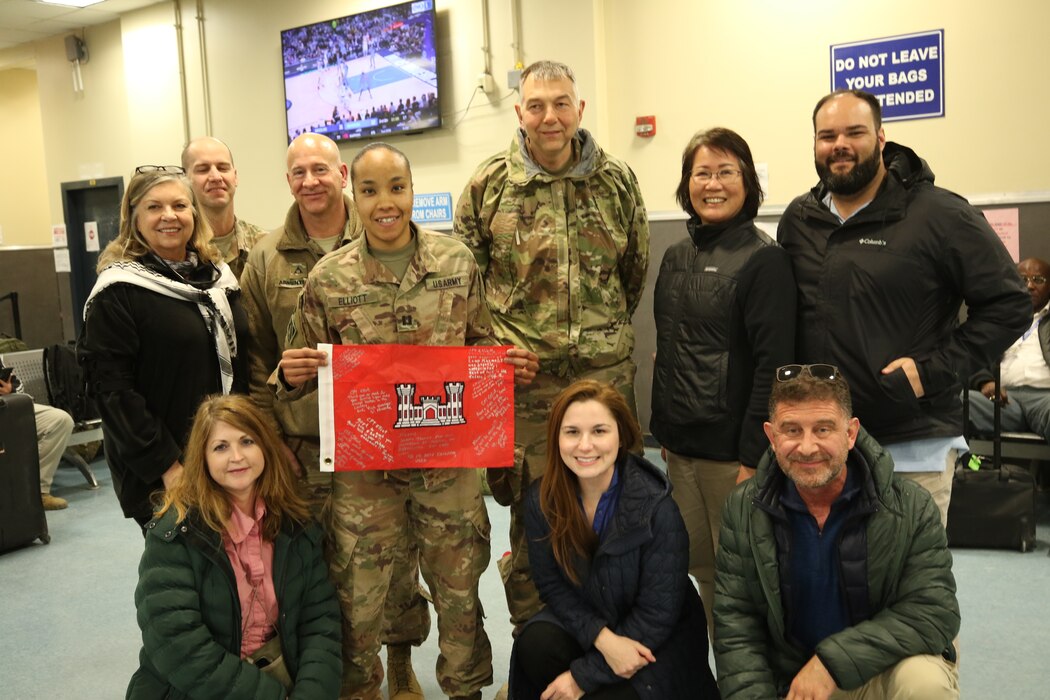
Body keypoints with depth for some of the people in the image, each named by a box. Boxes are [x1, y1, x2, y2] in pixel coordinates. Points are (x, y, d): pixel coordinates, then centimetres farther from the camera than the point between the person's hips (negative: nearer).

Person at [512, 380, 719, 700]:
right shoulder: (541, 499, -13)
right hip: (585, 623, 3)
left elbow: (656, 614, -21)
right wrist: (602, 638, -24)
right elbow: (552, 585, -7)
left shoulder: (657, 508, -25)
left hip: (657, 643, -3)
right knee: (534, 645, -26)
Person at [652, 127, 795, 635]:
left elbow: (773, 363, -15)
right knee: (700, 569, 15)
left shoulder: (764, 259, -10)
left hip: (731, 449, -7)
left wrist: (754, 457, -18)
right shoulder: (676, 258, 12)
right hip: (680, 445, 7)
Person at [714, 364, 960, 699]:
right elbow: (735, 625, -6)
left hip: (887, 668, -2)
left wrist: (833, 660, -24)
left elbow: (935, 612, -17)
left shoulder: (911, 506, -13)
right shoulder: (742, 509, -7)